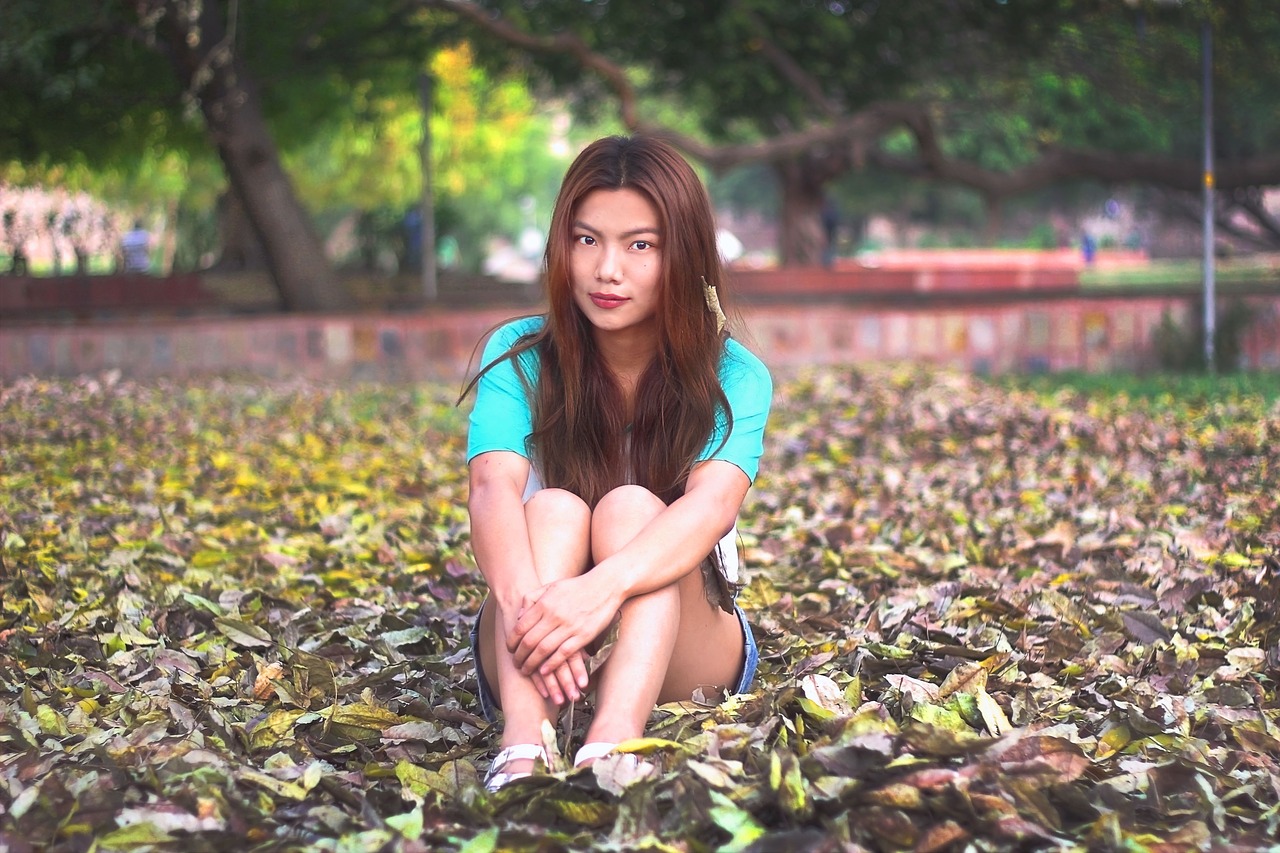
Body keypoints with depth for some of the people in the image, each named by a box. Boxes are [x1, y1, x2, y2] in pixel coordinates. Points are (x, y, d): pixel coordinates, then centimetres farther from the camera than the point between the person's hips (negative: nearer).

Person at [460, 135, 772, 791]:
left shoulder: (733, 378, -8)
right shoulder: (518, 356, -5)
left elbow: (713, 503, -29)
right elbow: (493, 488, -23)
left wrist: (603, 587, -50)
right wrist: (524, 601, -46)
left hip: (683, 664, -1)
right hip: (529, 665, 1)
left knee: (629, 508, -27)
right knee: (555, 508, -27)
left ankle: (612, 746, -53)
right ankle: (521, 750, -51)